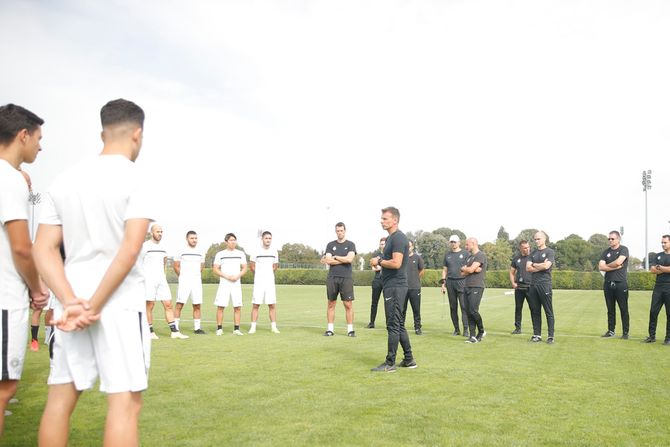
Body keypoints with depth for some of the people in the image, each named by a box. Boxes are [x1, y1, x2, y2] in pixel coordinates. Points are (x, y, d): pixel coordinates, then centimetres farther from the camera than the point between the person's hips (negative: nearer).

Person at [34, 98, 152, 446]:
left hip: (72, 303, 6)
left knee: (61, 397, 14)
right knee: (124, 400, 0)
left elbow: (43, 250, 4)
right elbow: (129, 250, -18)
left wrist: (71, 302, -5)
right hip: (119, 302, -6)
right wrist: (94, 306, -12)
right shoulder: (135, 180, -8)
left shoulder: (64, 180, 9)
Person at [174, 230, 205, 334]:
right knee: (180, 304, -6)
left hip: (197, 282, 4)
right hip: (184, 282, -4)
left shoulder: (200, 253, 12)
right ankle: (175, 328, -2)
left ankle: (197, 328, 8)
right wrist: (183, 276, 9)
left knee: (197, 305, 3)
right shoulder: (181, 251, -1)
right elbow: (175, 266, 4)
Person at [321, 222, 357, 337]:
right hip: (332, 277, 2)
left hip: (346, 278, -2)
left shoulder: (350, 244, 5)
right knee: (331, 303, 5)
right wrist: (344, 259, -5)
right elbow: (328, 261, -3)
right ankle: (330, 329, 10)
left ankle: (350, 329, 3)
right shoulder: (330, 245, 11)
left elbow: (350, 259, -12)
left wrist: (334, 257, -4)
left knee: (348, 304, -3)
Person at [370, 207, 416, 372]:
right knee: (399, 325, 15)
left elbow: (396, 263, -24)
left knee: (394, 325, -4)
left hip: (395, 287, -11)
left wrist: (379, 261, -11)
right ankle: (409, 360, 23)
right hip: (392, 286, 11)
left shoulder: (398, 238, -15)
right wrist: (381, 260, 10)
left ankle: (390, 363, 2)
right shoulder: (391, 238, 18)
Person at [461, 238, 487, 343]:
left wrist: (463, 268, 5)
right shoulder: (468, 257, 21)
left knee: (473, 310, -14)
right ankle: (472, 336, 6)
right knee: (468, 312, 3)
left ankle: (481, 332, 7)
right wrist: (472, 269, -4)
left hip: (477, 287, -8)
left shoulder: (480, 255, -6)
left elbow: (470, 269, -15)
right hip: (467, 287, 8)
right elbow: (463, 273, 14)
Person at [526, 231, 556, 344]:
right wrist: (540, 266, -5)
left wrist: (534, 265, 0)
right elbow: (528, 268, 7)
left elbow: (546, 266, -15)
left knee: (548, 311, -2)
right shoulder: (533, 253, 17)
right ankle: (537, 335, 15)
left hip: (545, 284, -6)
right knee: (535, 311, 8)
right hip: (533, 284, 6)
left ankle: (550, 336, 2)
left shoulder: (549, 252, 0)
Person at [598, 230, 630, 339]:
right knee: (610, 309, 10)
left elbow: (618, 262, -16)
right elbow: (601, 267, 0)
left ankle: (626, 332, 5)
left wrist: (607, 266, 0)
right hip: (608, 284, 4)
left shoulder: (624, 249, 0)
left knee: (624, 309, 0)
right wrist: (615, 267, -8)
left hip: (621, 283, -4)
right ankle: (611, 330, 16)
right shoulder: (606, 252, 12)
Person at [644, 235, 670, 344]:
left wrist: (659, 267, -5)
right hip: (658, 287, 4)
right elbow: (652, 270, 5)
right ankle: (652, 336, 8)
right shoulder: (658, 256, 15)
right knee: (653, 311, 2)